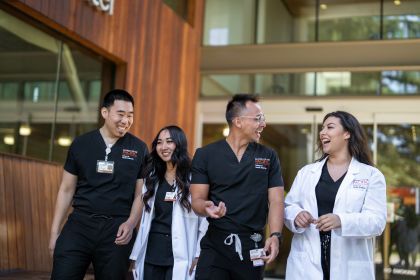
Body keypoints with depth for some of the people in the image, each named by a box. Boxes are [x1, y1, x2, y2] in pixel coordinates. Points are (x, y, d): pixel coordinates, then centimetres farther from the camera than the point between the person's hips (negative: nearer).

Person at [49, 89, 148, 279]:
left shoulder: (139, 149, 3)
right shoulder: (81, 144, 5)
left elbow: (140, 194, 6)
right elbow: (67, 190, 10)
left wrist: (131, 223, -10)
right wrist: (55, 230, 7)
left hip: (117, 229, 0)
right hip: (79, 224, 1)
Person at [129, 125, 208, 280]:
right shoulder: (152, 177, 11)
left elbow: (204, 221, -9)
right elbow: (145, 219, 12)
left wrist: (198, 255, -11)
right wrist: (136, 254, 9)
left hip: (180, 254, -5)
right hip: (152, 251, 5)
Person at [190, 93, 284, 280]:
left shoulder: (269, 157, 6)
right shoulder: (205, 155, 2)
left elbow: (275, 201, 0)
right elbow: (197, 200, -1)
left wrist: (275, 235, -16)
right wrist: (206, 208, -24)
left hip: (252, 246, 2)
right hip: (215, 245, -1)